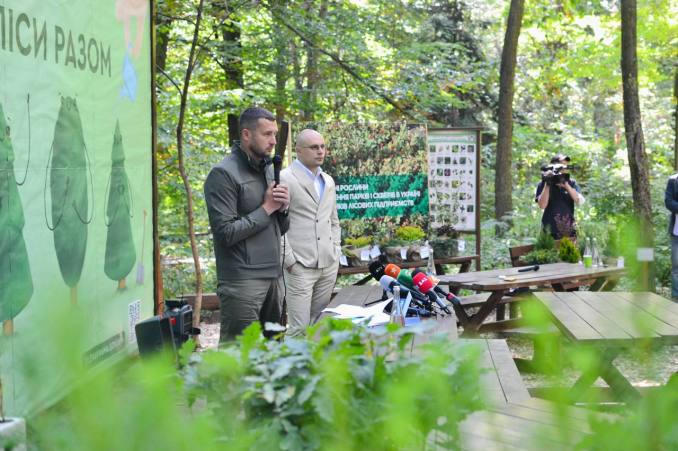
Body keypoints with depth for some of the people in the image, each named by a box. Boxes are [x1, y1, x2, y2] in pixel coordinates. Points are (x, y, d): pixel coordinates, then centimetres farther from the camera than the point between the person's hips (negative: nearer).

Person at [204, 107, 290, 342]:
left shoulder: (270, 169, 15)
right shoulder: (223, 174, -10)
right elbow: (227, 233, -17)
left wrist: (282, 208, -1)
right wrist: (266, 208, -10)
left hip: (273, 276, 8)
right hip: (242, 280, -8)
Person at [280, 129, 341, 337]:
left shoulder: (328, 181, 17)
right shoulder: (285, 179, -7)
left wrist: (335, 253, 14)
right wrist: (290, 260, -12)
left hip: (329, 266, 7)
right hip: (300, 267, -7)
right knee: (299, 328, -8)